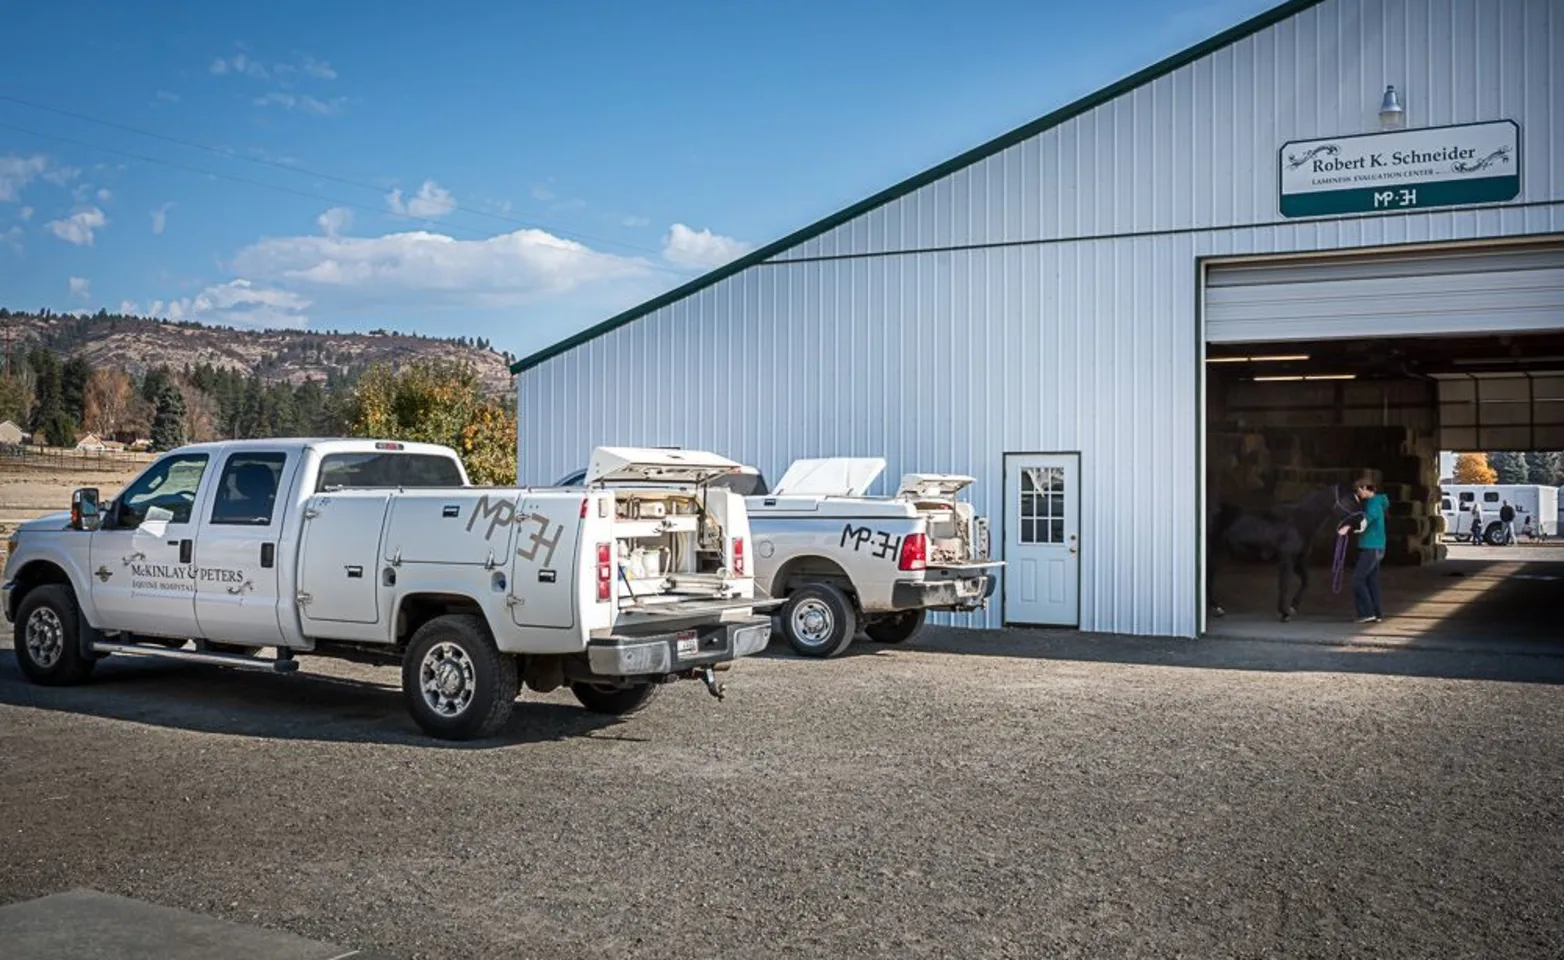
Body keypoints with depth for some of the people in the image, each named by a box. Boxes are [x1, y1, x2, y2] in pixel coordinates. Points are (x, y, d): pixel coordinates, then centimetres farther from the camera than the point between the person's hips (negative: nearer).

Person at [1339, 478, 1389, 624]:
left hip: (1372, 548, -10)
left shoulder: (1374, 504, -15)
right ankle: (1378, 615, 10)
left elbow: (1364, 522, -33)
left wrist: (1347, 528, -48)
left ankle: (1367, 613, -9)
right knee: (1371, 581, 9)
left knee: (1358, 579, -9)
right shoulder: (1370, 503, 16)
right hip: (1373, 548, 10)